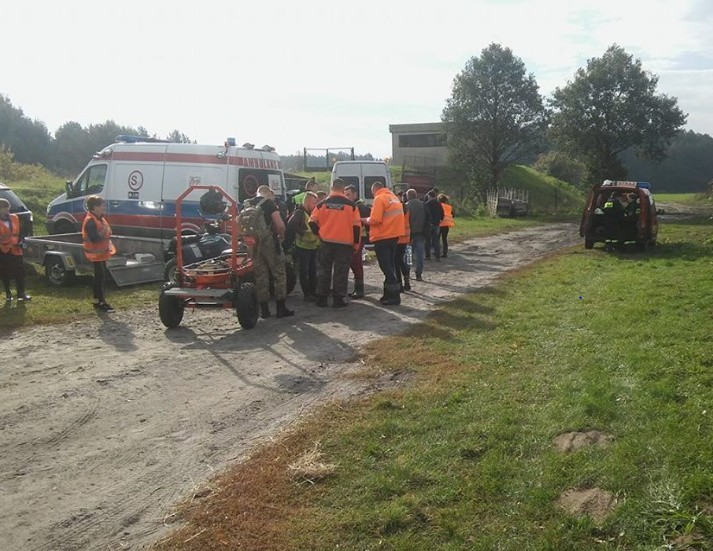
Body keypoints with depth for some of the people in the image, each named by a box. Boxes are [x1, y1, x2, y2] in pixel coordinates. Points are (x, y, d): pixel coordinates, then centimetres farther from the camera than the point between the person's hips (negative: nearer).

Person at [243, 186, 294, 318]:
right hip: (269, 241, -5)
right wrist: (281, 235, 4)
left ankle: (264, 310, 13)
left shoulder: (247, 204, 11)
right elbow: (280, 225, -14)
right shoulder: (269, 203, -6)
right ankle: (281, 308, 5)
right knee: (279, 274, 5)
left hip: (253, 244, 6)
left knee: (260, 276, 11)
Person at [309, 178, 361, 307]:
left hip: (326, 242, 2)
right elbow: (357, 225, -5)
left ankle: (321, 298, 15)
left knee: (324, 270, 12)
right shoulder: (350, 205, -4)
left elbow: (312, 222, 0)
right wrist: (355, 244, 2)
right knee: (341, 272, 5)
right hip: (345, 243, -2)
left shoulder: (322, 204, 1)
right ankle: (338, 299, 6)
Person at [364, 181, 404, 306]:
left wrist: (366, 220, 1)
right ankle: (389, 294, 19)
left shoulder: (379, 198, -10)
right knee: (390, 266, 14)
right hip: (394, 235, 8)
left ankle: (394, 296, -7)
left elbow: (375, 220, -18)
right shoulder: (394, 198, 15)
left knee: (386, 267, -5)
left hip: (383, 237, -8)